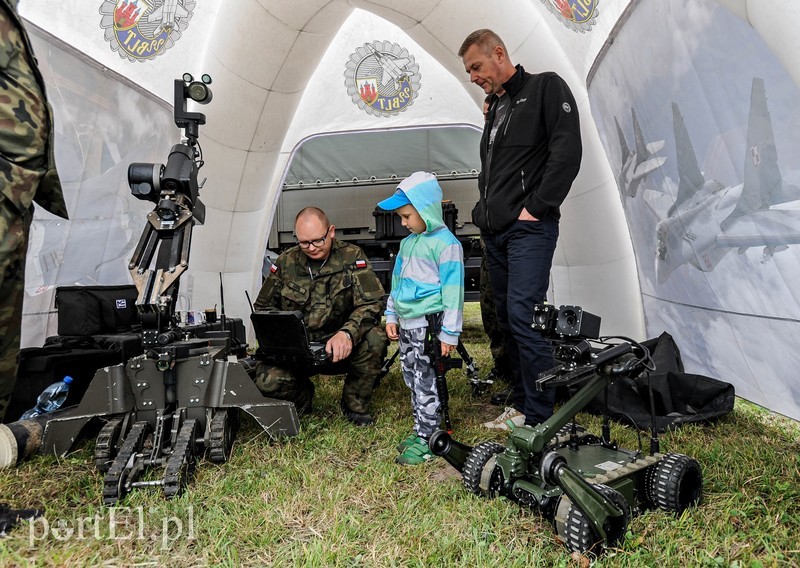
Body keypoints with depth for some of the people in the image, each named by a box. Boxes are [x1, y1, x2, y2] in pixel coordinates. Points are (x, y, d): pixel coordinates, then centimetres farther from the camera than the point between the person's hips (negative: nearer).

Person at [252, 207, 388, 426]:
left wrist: (347, 333, -34)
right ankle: (302, 397, 13)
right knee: (268, 380, -26)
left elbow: (371, 303, -15)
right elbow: (263, 307, 11)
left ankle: (355, 406, -4)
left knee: (374, 339, -32)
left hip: (341, 349, -1)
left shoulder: (352, 257, -7)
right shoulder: (285, 263, 0)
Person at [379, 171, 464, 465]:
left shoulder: (445, 243, -13)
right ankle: (421, 430, 28)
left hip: (427, 323, -9)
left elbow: (452, 290, -14)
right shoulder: (408, 243, 14)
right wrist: (391, 315, 18)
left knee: (424, 381, -2)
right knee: (412, 378, 15)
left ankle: (427, 439, 10)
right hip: (407, 323, 9)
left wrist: (449, 332, -14)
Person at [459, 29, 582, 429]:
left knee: (524, 315, -13)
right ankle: (521, 403, 20)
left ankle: (538, 418, -2)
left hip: (529, 229, -8)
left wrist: (535, 207, -15)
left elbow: (567, 152, -12)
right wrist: (485, 209, 14)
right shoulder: (495, 107, 22)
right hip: (494, 231, 8)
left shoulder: (546, 88, 0)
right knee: (507, 318, 9)